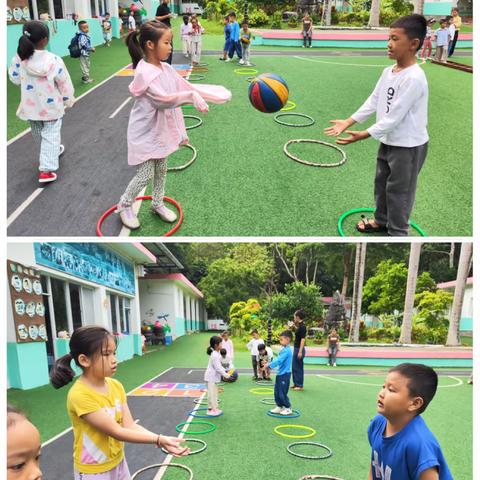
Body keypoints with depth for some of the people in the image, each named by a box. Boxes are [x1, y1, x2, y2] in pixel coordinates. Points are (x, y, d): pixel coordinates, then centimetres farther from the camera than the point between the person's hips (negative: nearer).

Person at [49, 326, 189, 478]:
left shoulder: (116, 386, -4)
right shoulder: (79, 395, -26)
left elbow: (129, 425, -8)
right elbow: (117, 432, -25)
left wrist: (161, 440, -21)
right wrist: (158, 440, -27)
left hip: (118, 463, 6)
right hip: (93, 471, -6)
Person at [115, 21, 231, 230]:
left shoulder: (167, 69, 1)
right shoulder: (143, 72, -23)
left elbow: (187, 88, 4)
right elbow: (162, 99, -32)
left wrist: (221, 94, -1)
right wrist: (192, 96, -40)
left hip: (162, 130, 7)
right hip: (146, 132, -7)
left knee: (161, 170, 19)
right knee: (146, 174, -2)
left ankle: (158, 203, 39)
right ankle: (124, 205, 20)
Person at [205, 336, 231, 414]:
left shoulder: (217, 354, 8)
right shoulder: (215, 355, -24)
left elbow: (219, 366, 17)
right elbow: (218, 368, -24)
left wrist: (225, 371, 9)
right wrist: (225, 375, -17)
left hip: (214, 377, 11)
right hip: (211, 377, -11)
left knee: (215, 393, 17)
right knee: (212, 393, -4)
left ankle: (215, 408, 25)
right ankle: (210, 409, 4)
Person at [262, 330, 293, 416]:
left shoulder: (286, 350, -21)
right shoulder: (284, 349, 11)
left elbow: (279, 361, -27)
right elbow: (278, 360, 16)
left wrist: (269, 365, -22)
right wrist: (269, 365, 6)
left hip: (285, 374, -9)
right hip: (280, 374, 10)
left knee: (282, 393, -1)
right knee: (277, 392, 14)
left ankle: (288, 408, 13)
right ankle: (279, 407, 25)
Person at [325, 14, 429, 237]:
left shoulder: (414, 78, -26)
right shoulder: (388, 71, 2)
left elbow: (394, 117, -27)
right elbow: (373, 101, 4)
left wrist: (364, 135, -28)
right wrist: (348, 122, -3)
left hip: (408, 146, -9)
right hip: (388, 141, 9)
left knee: (398, 191, 3)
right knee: (381, 182, 22)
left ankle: (397, 233, 19)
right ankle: (381, 220, 42)